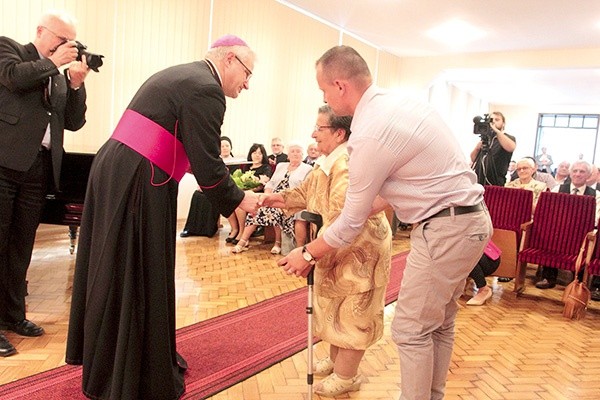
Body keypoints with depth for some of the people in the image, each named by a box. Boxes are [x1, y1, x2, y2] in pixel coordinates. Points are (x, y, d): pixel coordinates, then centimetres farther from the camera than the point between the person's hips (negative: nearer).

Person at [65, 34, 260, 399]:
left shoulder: (178, 75, 17)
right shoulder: (206, 89, -13)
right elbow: (207, 164, -16)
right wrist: (237, 199, -1)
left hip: (112, 172, 10)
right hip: (139, 186, -10)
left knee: (114, 272, 20)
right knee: (140, 279, 3)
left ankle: (103, 358, 40)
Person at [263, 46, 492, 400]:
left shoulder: (370, 134, -21)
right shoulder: (399, 103, 8)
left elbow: (351, 223, -12)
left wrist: (308, 254, 1)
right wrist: (366, 210, 14)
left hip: (444, 229, -10)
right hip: (470, 219, 10)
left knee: (411, 329, 3)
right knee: (440, 322, 19)